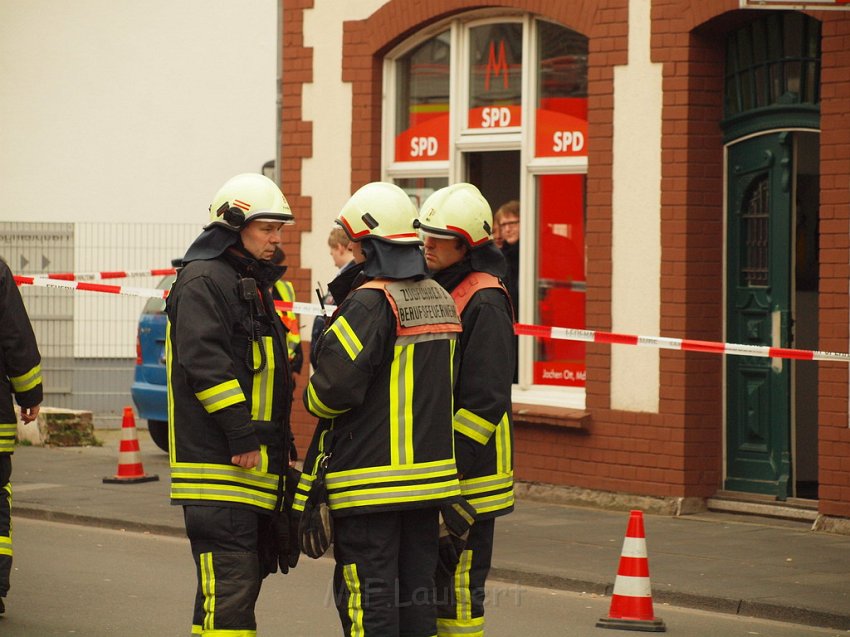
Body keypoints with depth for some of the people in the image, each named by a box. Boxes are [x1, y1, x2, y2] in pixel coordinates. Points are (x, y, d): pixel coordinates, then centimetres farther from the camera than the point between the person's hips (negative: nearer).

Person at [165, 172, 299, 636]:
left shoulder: (252, 283, 22)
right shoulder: (203, 281, -10)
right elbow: (205, 362, -20)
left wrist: (277, 442, 23)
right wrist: (241, 434, -23)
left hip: (253, 461, 10)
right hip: (217, 459, -10)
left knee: (245, 574, 13)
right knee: (230, 578, -13)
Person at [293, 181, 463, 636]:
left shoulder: (370, 302, -16)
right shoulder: (440, 299, 10)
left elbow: (337, 386, -21)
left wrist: (313, 398, 0)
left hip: (371, 475, -8)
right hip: (429, 470, 8)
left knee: (367, 598, -2)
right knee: (417, 592, 12)